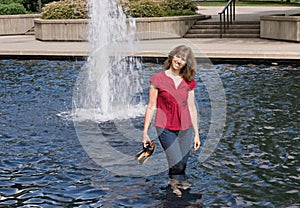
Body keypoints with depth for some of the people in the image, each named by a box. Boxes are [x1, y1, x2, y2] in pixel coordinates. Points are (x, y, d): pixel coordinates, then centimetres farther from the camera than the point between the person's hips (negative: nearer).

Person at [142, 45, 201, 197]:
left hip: (185, 128, 4)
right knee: (177, 165, -14)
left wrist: (196, 133, 12)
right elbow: (151, 106, -1)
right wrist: (145, 132, -2)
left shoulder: (188, 82, 6)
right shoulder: (158, 79, -3)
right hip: (165, 127, -3)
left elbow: (192, 108, 12)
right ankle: (174, 185, 11)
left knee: (181, 167, 5)